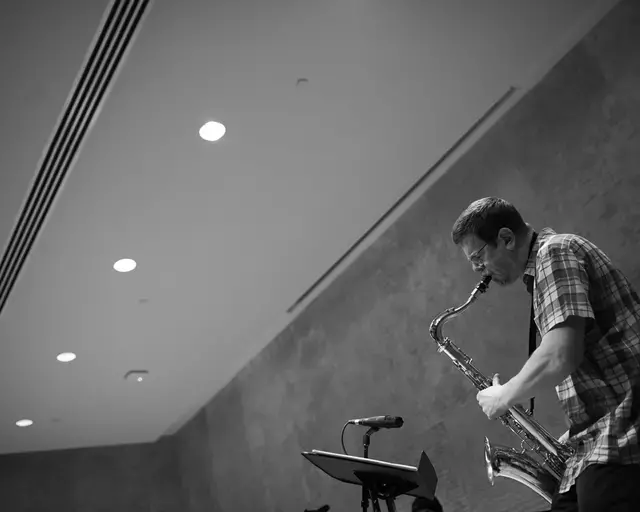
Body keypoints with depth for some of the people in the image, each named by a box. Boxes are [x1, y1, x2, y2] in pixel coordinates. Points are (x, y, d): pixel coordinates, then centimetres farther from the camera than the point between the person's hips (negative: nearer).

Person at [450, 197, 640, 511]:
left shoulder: (555, 251, -10)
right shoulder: (543, 268, 19)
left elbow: (560, 357, -23)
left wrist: (502, 398, -7)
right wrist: (573, 435, 13)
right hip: (599, 444, 9)